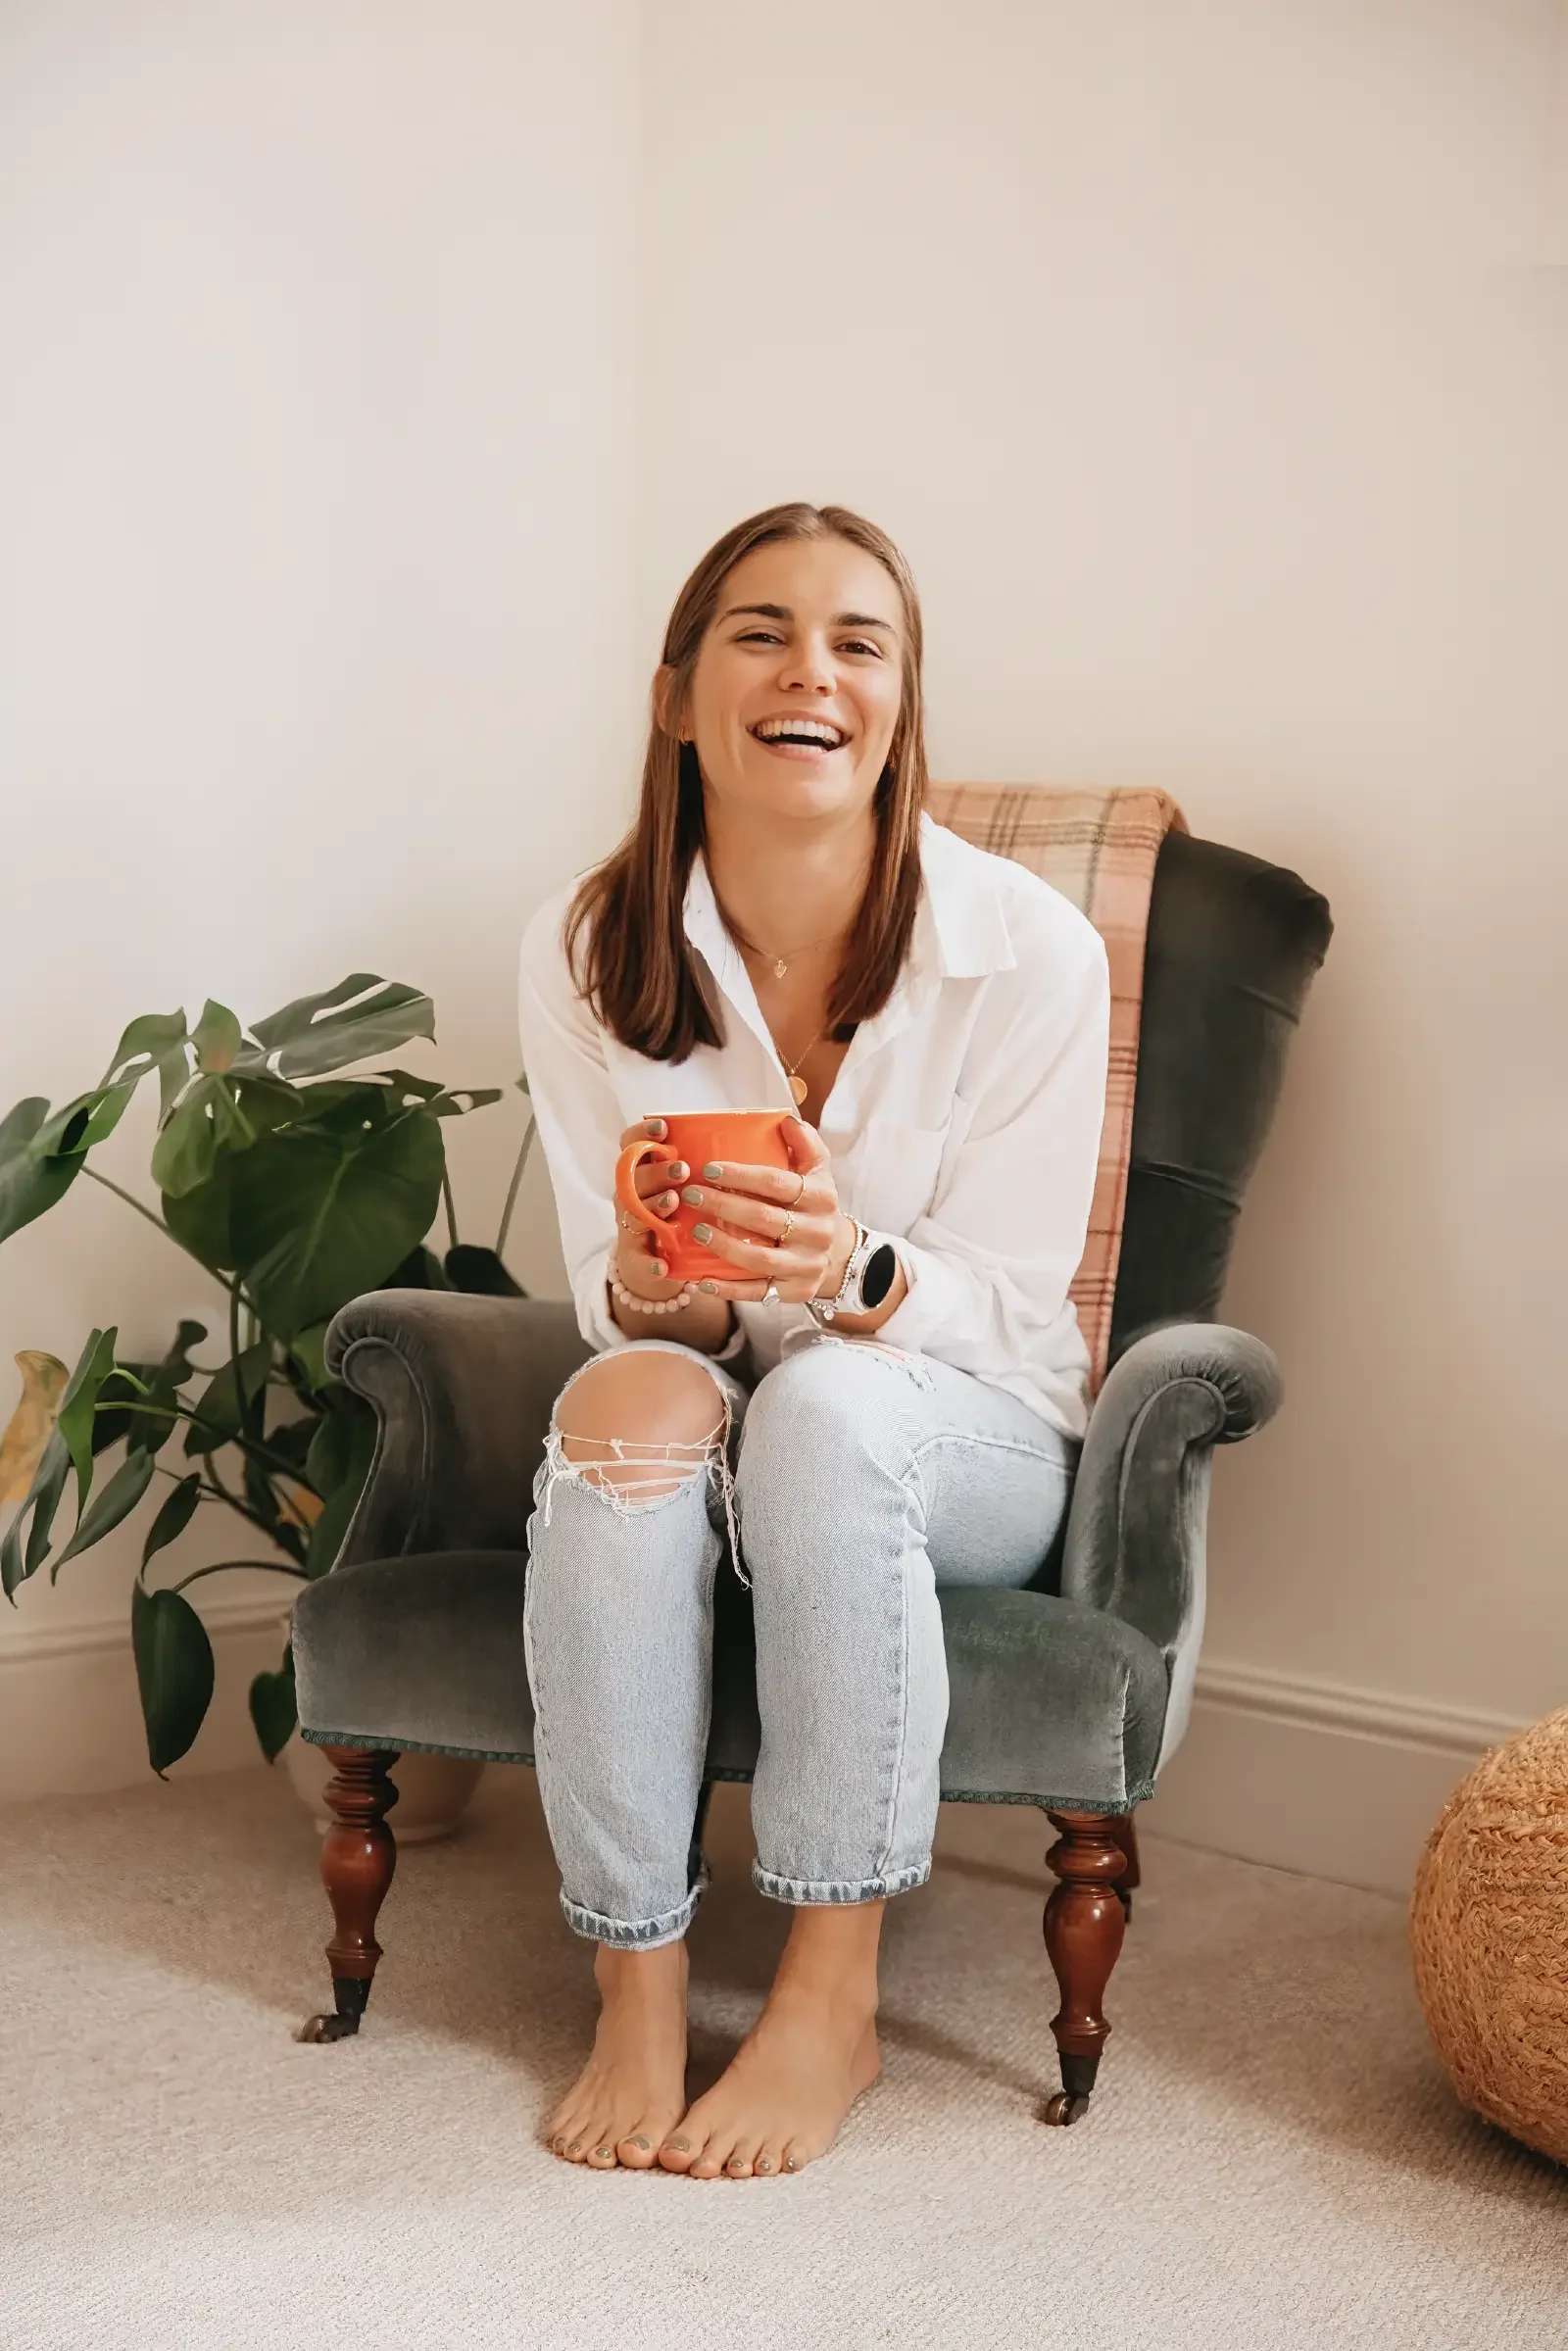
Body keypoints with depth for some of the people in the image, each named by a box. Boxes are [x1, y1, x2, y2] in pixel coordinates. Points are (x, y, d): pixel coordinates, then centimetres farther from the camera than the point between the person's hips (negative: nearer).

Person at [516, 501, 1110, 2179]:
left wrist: (856, 1268, -34)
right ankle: (635, 1988, -24)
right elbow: (621, 1307, -4)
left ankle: (833, 1998, -23)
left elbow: (1010, 1310, -11)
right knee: (629, 1398, -33)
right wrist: (661, 1291, -30)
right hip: (702, 1426, 2)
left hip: (962, 1437, -1)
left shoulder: (1029, 951, -15)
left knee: (828, 1401, -35)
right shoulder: (586, 950, -8)